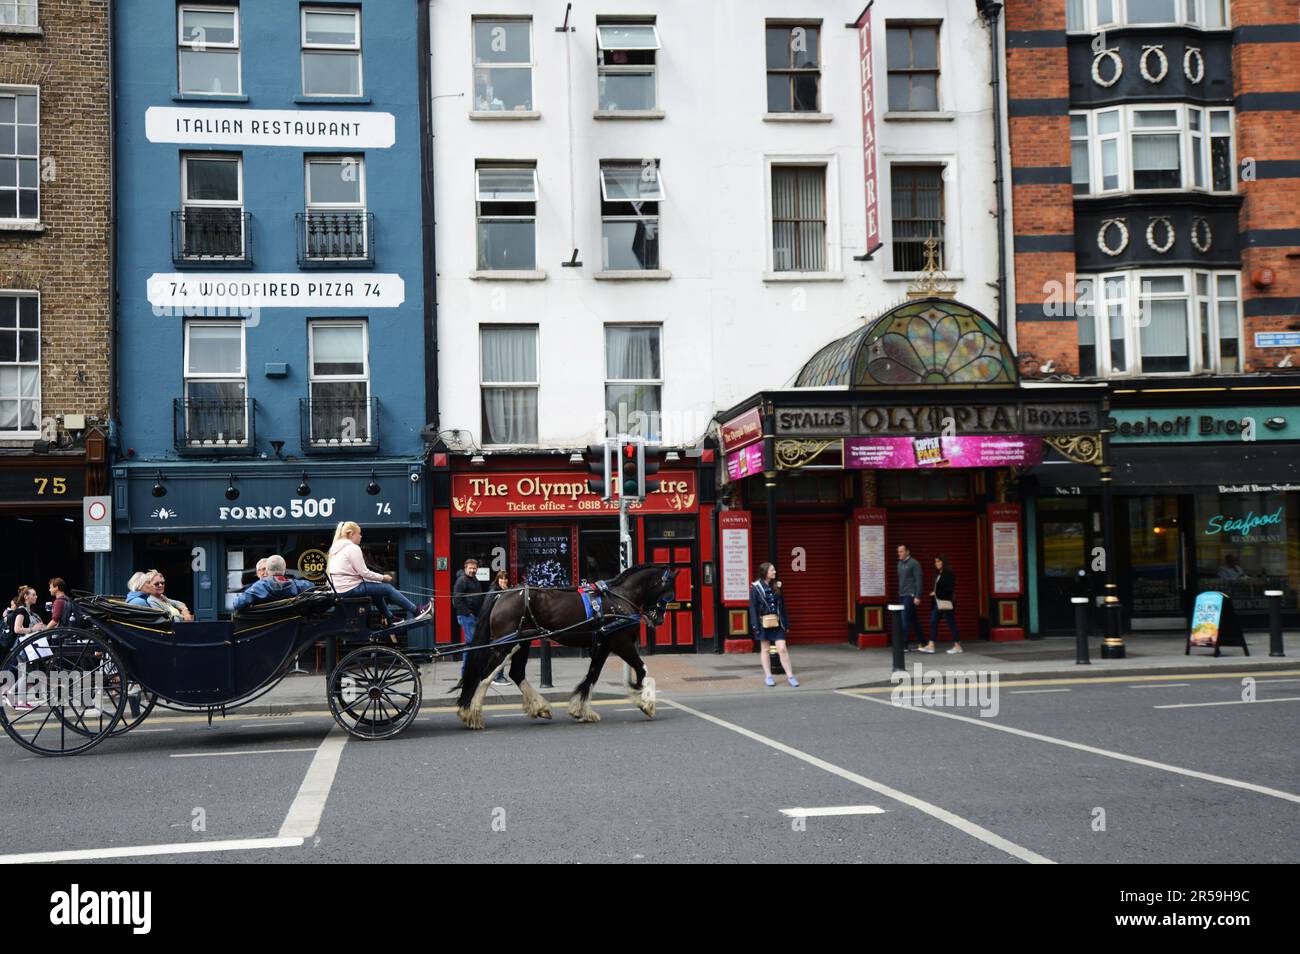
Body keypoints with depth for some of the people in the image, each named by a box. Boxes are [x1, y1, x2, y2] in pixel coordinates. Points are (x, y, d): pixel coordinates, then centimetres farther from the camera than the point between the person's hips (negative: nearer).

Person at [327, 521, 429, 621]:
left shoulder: (335, 548, 16)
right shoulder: (353, 548, -14)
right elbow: (364, 572, -16)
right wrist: (383, 577, -2)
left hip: (338, 588, 10)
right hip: (350, 588, -10)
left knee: (376, 592, 29)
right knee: (387, 588, -2)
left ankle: (389, 618, 37)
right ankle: (416, 611, 4)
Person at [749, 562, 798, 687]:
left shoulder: (777, 586, 8)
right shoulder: (756, 587, -5)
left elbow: (782, 606, 12)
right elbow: (753, 607, -7)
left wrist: (786, 623, 9)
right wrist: (755, 626, -12)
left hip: (777, 623, 3)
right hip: (763, 623, -3)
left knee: (782, 649, -4)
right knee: (765, 649, 7)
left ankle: (790, 676, -2)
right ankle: (768, 676, 16)